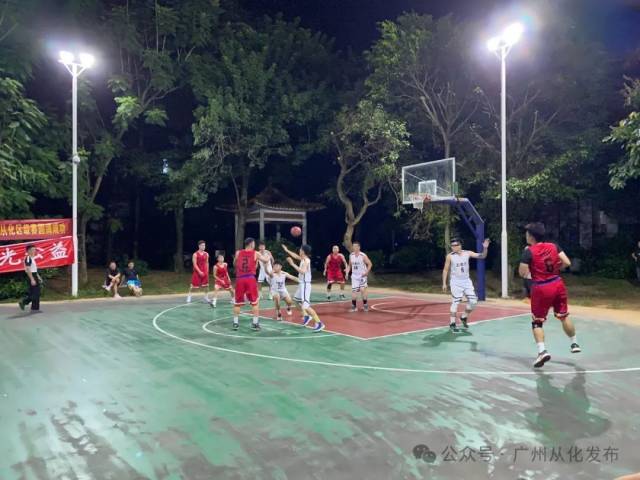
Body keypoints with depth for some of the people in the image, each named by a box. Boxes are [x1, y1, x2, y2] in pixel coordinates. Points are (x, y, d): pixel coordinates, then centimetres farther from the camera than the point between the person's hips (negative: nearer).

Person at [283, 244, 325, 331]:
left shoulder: (306, 260, -19)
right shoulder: (303, 259, 9)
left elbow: (302, 271, -35)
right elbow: (296, 256, 29)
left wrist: (292, 264, -31)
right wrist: (287, 250, 36)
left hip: (305, 284, -10)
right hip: (302, 284, 10)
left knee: (305, 306, -16)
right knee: (297, 299, 28)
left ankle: (319, 323, -17)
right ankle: (306, 316, 36)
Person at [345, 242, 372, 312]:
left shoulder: (363, 255, -13)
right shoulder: (351, 255, 2)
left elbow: (370, 264, -7)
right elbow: (349, 265, 15)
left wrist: (366, 272, -17)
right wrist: (347, 273, 3)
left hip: (362, 275, -4)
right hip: (354, 276, 4)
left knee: (363, 290, -11)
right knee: (353, 291, 0)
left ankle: (365, 305, 6)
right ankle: (354, 306, 9)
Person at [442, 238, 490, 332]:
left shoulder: (468, 253, -2)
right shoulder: (450, 256, -8)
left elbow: (482, 256, -2)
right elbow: (445, 270, -3)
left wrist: (485, 248, -20)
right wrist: (444, 283, -6)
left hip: (467, 281, 4)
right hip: (456, 282, -4)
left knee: (473, 301, 2)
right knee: (455, 303, -6)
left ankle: (464, 317, 24)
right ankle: (452, 324, 3)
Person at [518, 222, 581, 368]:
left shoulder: (529, 252, -13)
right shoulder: (554, 246, 1)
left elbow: (522, 273, -14)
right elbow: (567, 263, -2)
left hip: (541, 288, -5)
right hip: (557, 284, 5)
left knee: (537, 321, 6)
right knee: (564, 316, 22)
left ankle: (542, 351, -8)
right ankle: (575, 344, 36)